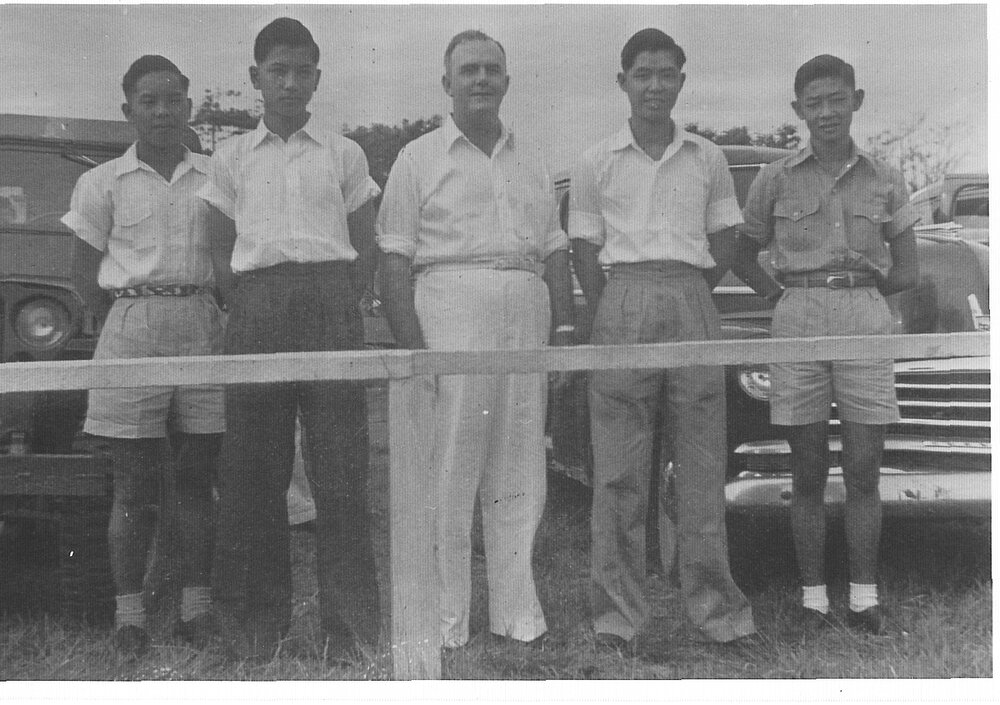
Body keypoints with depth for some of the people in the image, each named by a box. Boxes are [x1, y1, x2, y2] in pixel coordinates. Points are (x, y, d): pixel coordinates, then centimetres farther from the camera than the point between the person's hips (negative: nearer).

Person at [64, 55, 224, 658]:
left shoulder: (214, 179, 10)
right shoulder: (102, 184, 6)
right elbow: (84, 272, 7)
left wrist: (217, 317, 2)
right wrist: (127, 326, 0)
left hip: (204, 329, 2)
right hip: (131, 327, -2)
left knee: (198, 479, 5)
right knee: (135, 485, -1)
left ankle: (197, 607, 13)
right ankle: (130, 615, 6)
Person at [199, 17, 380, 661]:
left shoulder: (344, 154, 12)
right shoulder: (232, 157, 14)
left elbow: (366, 248, 13)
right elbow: (220, 250, 14)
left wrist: (346, 309, 0)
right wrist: (243, 310, 1)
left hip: (332, 301, -1)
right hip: (256, 305, 1)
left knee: (341, 467, -4)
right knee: (256, 468, 1)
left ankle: (351, 626, 1)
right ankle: (260, 620, 10)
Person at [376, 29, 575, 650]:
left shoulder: (532, 160, 20)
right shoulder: (419, 159, 6)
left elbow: (555, 250, 19)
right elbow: (394, 259, -1)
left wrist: (564, 328, 7)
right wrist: (412, 344, -12)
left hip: (526, 318, 5)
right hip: (449, 311, -4)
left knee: (520, 478, 7)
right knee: (448, 478, -5)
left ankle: (519, 615, 15)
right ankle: (444, 625, 3)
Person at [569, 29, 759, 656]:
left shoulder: (708, 159, 13)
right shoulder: (596, 163, 8)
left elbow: (724, 250, 15)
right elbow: (585, 254, 7)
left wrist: (682, 296, 9)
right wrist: (612, 317, 2)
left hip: (693, 304, 2)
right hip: (622, 305, -1)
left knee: (702, 462, 2)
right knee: (619, 469, -1)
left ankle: (715, 607, 11)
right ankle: (619, 615, 5)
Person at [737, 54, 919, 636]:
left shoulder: (885, 181, 9)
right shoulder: (775, 180, 6)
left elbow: (908, 274, 12)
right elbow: (744, 257, 16)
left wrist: (847, 291, 7)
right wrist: (799, 297, 10)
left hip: (865, 325, 1)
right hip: (797, 327, 0)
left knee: (864, 473, 1)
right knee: (809, 475, 3)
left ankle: (865, 598, 12)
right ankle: (814, 599, 12)